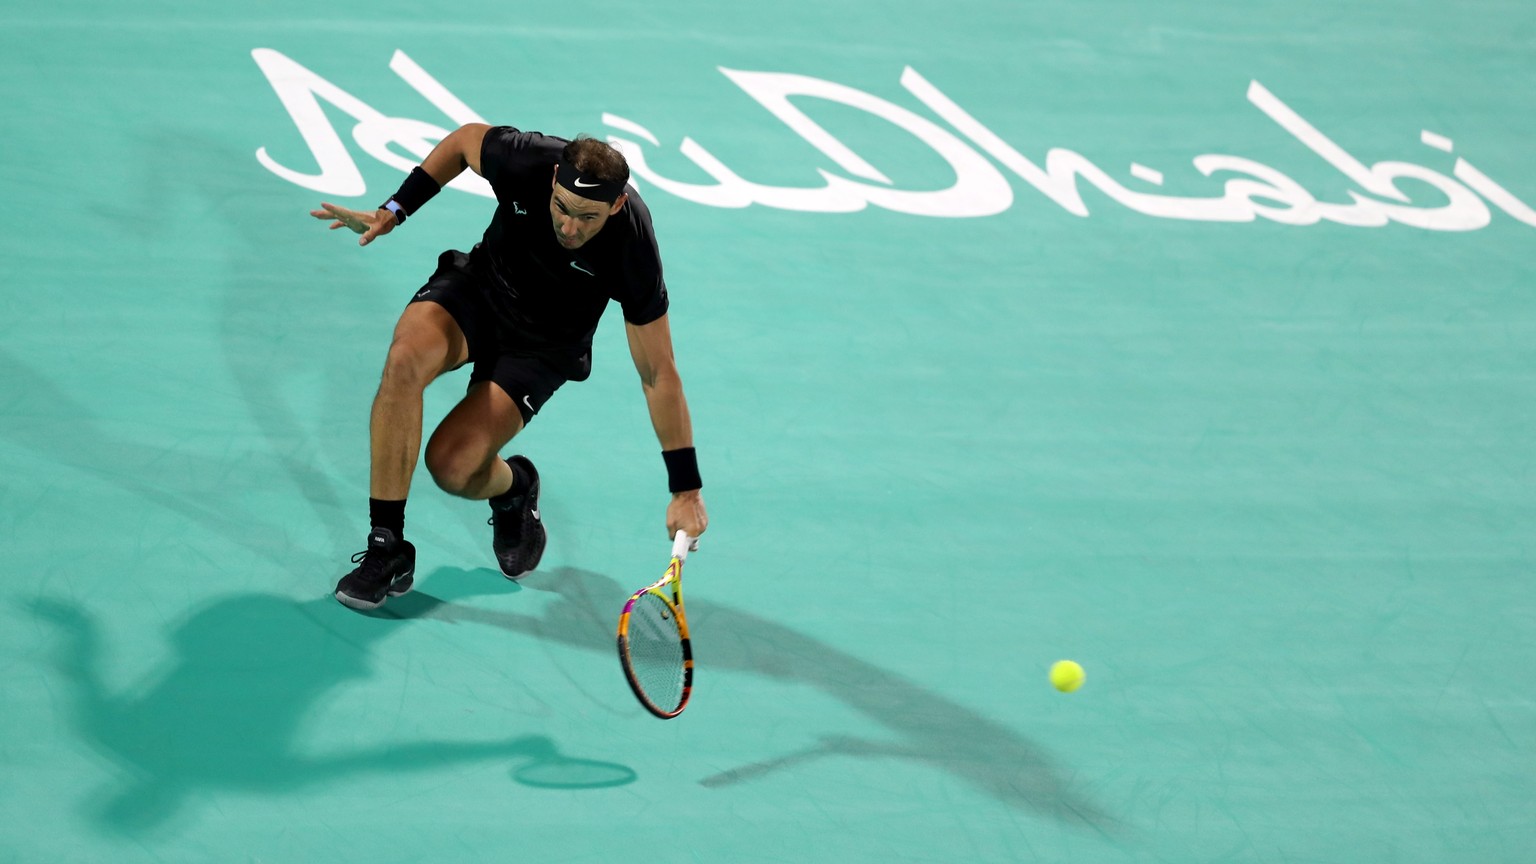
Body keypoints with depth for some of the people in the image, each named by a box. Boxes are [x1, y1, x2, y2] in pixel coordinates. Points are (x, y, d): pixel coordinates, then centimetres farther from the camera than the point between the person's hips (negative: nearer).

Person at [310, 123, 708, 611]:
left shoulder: (632, 252, -33)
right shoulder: (527, 161, -28)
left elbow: (659, 375, -25)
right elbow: (465, 139, -2)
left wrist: (686, 489, -23)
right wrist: (394, 210, -8)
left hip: (540, 349, -2)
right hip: (479, 286, 2)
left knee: (451, 465, -21)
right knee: (406, 359, -32)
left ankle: (513, 486, 19)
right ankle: (387, 549, -21)